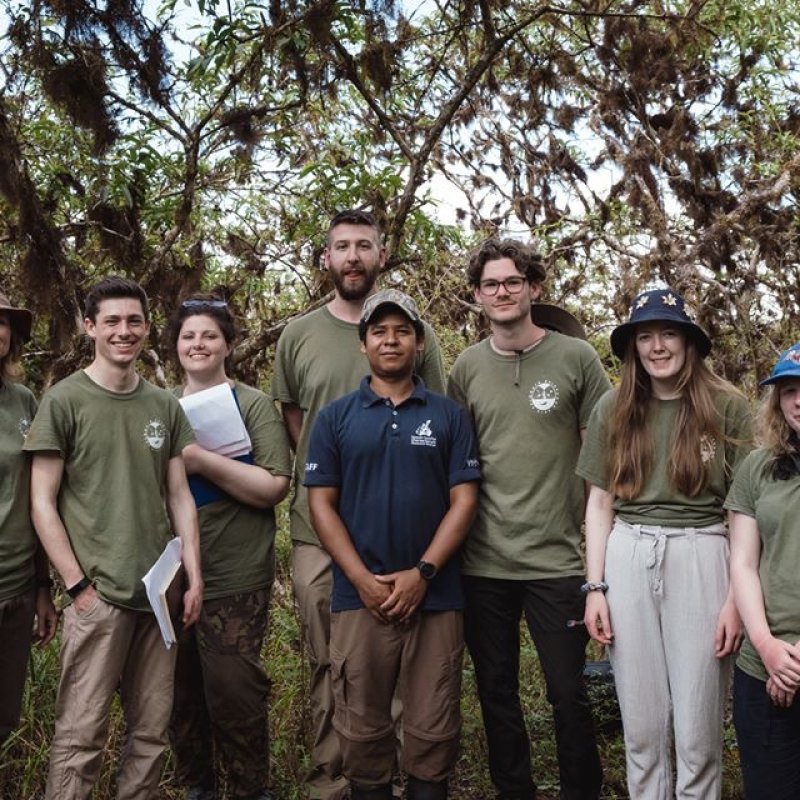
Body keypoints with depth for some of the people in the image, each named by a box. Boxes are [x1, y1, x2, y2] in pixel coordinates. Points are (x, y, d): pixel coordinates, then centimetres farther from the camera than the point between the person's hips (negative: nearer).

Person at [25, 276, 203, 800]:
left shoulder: (165, 406, 10)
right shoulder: (65, 400, -2)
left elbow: (180, 496, 12)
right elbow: (42, 503, -3)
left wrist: (194, 578, 4)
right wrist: (78, 585, -9)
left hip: (159, 593, 4)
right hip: (97, 593, -4)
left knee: (151, 731, 9)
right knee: (81, 736, -2)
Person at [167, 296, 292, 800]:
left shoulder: (253, 404, -2)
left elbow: (274, 487, -12)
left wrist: (201, 461, -19)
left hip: (233, 579, -4)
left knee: (233, 691, 0)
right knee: (179, 688, 10)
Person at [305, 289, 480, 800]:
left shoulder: (449, 416, 5)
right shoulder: (335, 418, 5)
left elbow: (464, 500, 0)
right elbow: (322, 503, 1)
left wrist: (422, 573, -11)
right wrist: (363, 580, -9)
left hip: (435, 596, 0)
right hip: (359, 597, 0)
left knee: (433, 729, 8)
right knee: (363, 730, 9)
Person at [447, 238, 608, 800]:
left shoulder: (576, 358, -2)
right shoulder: (466, 368, 5)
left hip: (557, 558, -2)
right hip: (484, 562, 3)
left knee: (569, 693, 5)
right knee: (496, 692, 14)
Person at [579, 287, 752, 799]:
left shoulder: (727, 407, -2)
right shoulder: (614, 410, 6)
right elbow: (600, 504, 8)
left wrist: (736, 598, -6)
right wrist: (595, 588, 2)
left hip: (700, 560, -2)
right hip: (627, 560, 3)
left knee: (697, 727, 6)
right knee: (641, 723, 11)